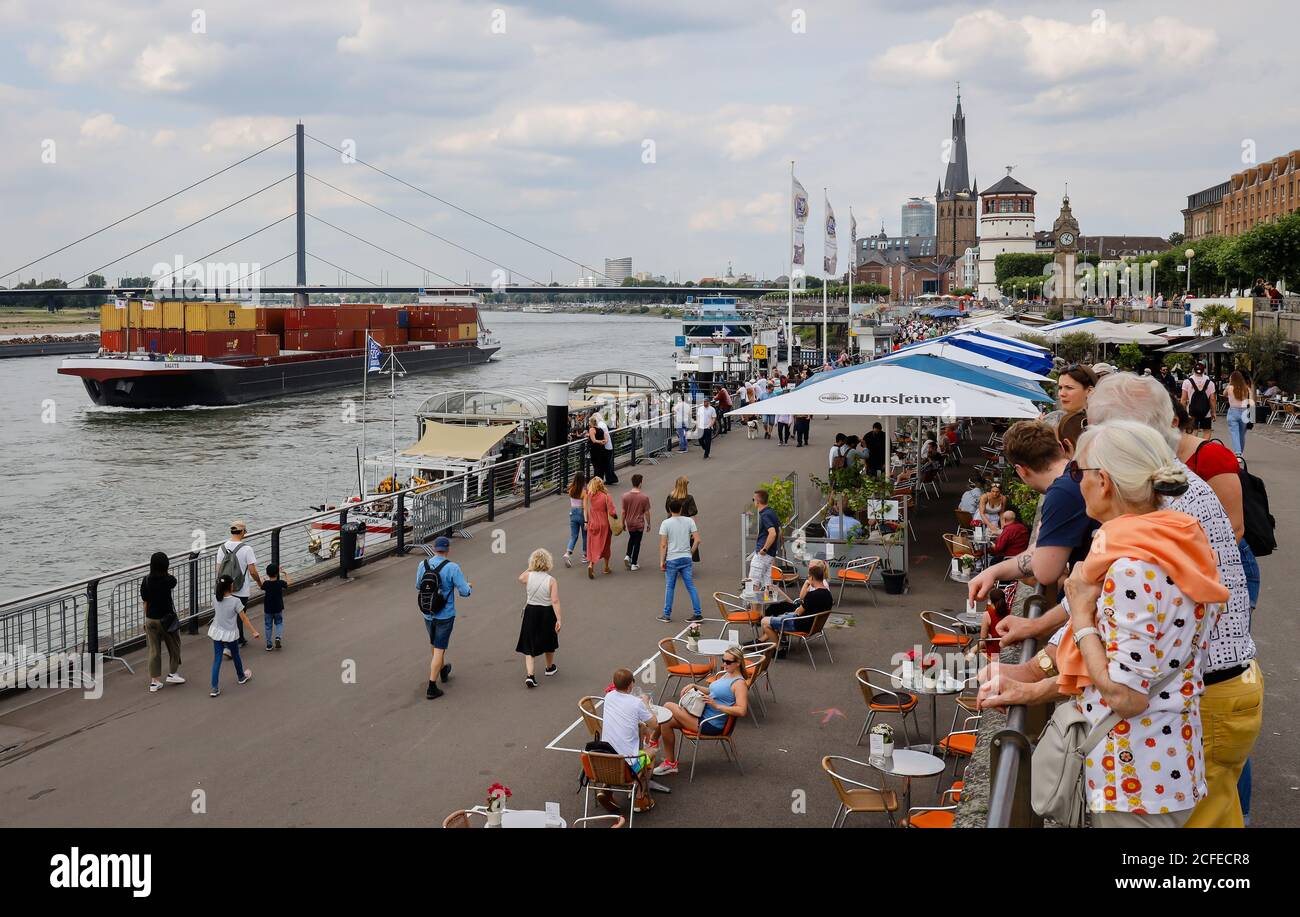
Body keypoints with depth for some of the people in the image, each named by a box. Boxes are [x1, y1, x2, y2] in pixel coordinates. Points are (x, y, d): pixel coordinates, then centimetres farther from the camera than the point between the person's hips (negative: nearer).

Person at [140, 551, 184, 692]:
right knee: (174, 646, 19)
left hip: (151, 619, 3)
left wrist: (146, 619, 12)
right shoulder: (168, 580, -16)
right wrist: (164, 570, 14)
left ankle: (154, 681, 11)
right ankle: (172, 673, 26)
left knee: (154, 650, 9)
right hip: (166, 618, -3)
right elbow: (174, 581, 11)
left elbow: (145, 602, 1)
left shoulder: (146, 580, -7)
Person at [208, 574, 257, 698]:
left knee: (217, 659, 5)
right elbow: (244, 618, -15)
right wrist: (254, 632, -9)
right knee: (235, 656, 21)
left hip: (217, 633, 3)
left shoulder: (215, 600, -8)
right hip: (230, 634, -3)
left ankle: (215, 688, -2)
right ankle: (242, 677, 44)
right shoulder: (235, 601, -19)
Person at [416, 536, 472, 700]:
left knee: (434, 645, 26)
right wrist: (469, 587, 7)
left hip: (427, 614, 5)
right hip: (445, 615, -5)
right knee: (439, 650, 1)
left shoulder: (423, 564, -5)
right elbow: (464, 592, -16)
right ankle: (431, 688, 0)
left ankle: (443, 671, 49)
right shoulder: (452, 568, -19)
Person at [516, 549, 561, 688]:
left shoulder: (528, 576, -10)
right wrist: (559, 619, -18)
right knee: (549, 641, 23)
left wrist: (531, 568, 15)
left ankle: (529, 674, -10)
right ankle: (550, 667, 44)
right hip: (547, 613, -1)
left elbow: (520, 578, 16)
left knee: (529, 646, 5)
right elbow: (555, 601, -20)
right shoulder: (551, 580, -15)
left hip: (530, 612, 1)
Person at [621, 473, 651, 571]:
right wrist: (648, 524, 5)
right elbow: (647, 513, -9)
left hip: (629, 523, 3)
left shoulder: (625, 496, -11)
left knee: (631, 538, 28)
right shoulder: (644, 498, -17)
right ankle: (634, 564, 12)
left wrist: (623, 523, 10)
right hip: (639, 523, -3)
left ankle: (628, 556, 11)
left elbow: (624, 511, -3)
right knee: (637, 543, 9)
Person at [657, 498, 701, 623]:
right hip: (686, 558, 2)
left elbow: (663, 545, -9)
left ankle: (667, 615, 14)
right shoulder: (689, 521, -1)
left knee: (669, 588, 9)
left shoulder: (666, 523, -8)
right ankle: (697, 613, 5)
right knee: (691, 587, 7)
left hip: (672, 560, -2)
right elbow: (697, 540, -5)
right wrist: (690, 551, 10)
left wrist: (661, 561, -3)